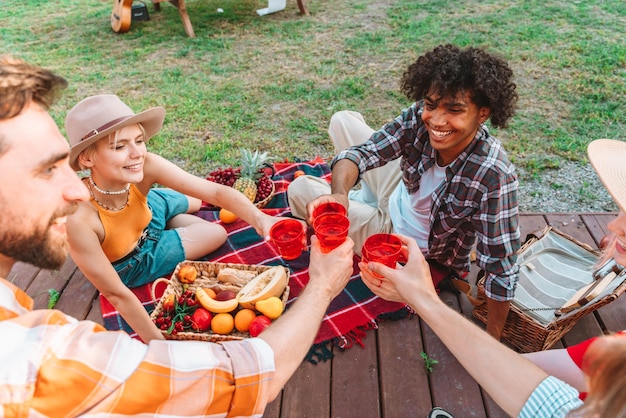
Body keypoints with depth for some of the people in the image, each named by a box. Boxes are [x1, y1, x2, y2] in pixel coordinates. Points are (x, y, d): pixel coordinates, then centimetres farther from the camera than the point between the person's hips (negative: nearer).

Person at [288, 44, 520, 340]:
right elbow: (361, 152, -30)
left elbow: (501, 268, -31)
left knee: (300, 190, -8)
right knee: (342, 121, 6)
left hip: (406, 246, -5)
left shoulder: (494, 176, -37)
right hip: (400, 194, 5)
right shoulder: (419, 118, -25)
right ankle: (366, 200, 30)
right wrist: (339, 194, -52)